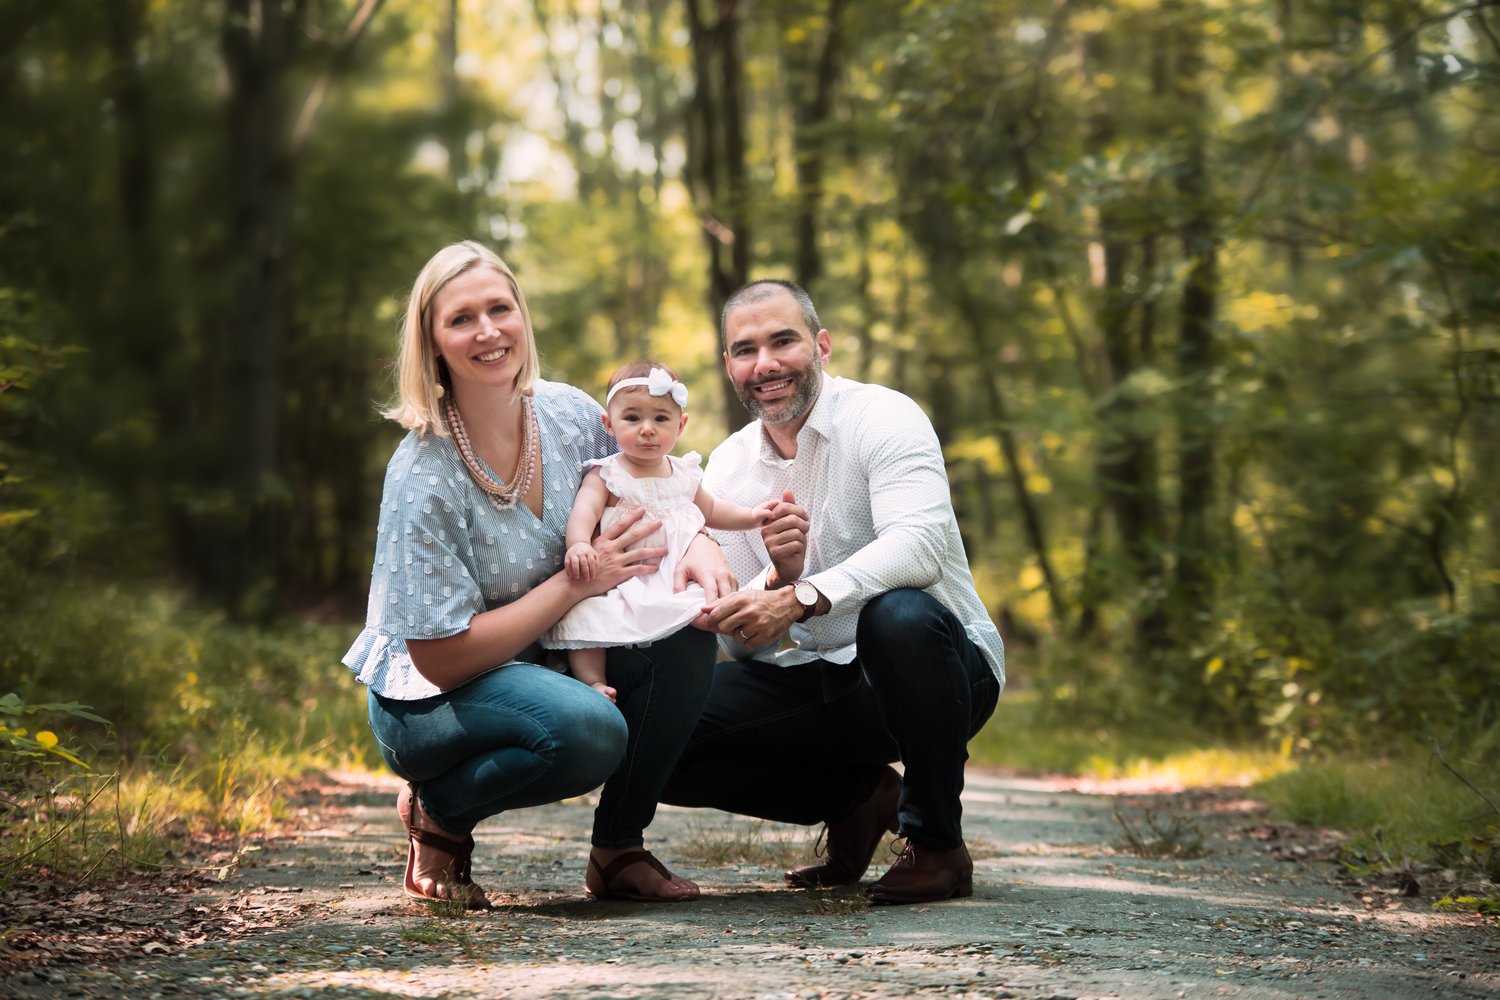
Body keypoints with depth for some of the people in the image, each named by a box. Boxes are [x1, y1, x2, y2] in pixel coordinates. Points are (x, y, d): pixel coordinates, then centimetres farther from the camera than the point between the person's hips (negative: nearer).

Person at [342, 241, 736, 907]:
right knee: (590, 729, -35)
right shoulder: (423, 478, -24)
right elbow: (443, 659, -24)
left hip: (545, 665, 7)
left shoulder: (568, 414, -7)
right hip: (428, 702, -6)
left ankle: (619, 849, -3)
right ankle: (437, 813, -4)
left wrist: (698, 544, -15)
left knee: (688, 626, -17)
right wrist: (579, 581, -24)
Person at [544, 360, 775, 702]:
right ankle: (592, 681, -24)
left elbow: (710, 510, 32)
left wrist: (752, 516, 19)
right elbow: (584, 510, -22)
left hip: (679, 581, 4)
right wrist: (578, 543, -42)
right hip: (620, 582, -4)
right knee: (583, 618, -29)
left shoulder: (683, 473, 14)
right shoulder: (606, 475, -3)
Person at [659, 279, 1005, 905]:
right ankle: (858, 799, 6)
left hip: (938, 668, -4)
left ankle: (937, 844, -18)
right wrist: (778, 575, -22)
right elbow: (740, 638, 0)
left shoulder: (882, 418, -9)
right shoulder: (727, 468, 5)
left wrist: (799, 598, -40)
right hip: (812, 686, 5)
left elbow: (920, 545, -29)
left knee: (899, 613, -39)